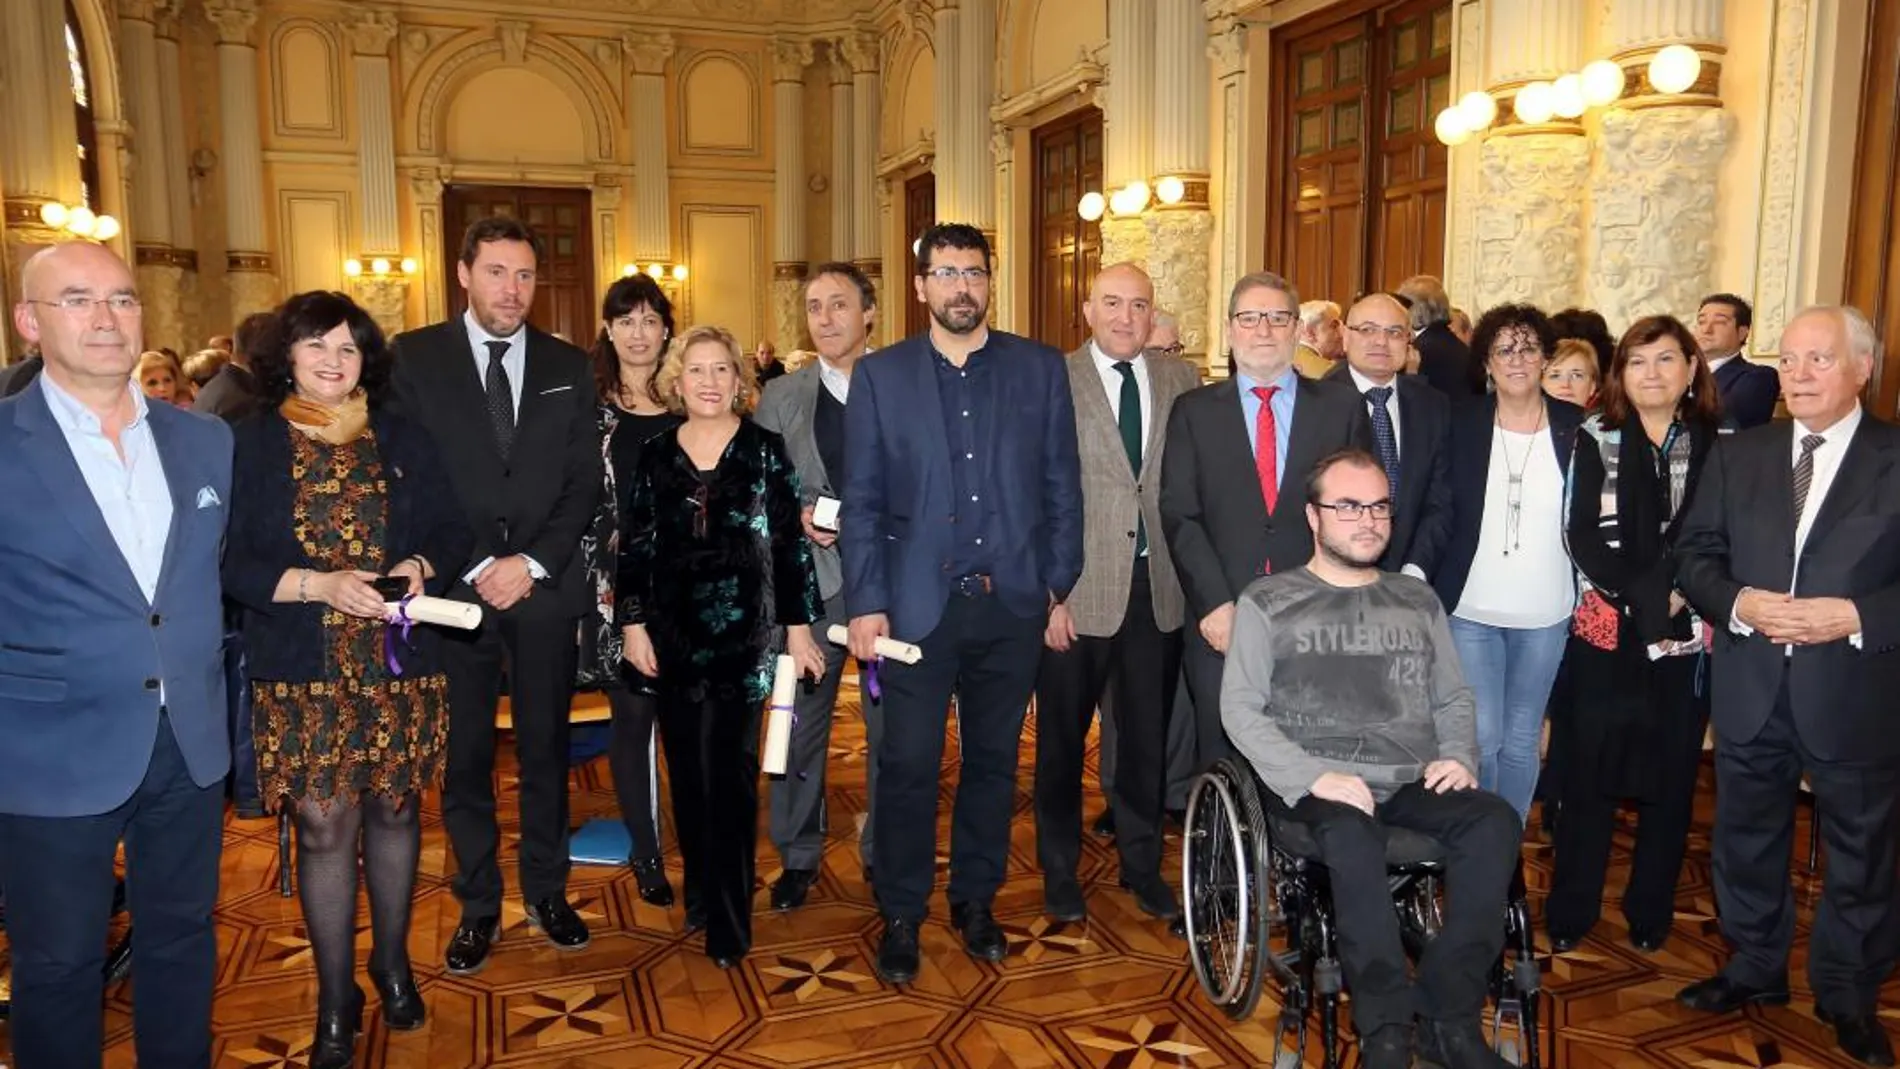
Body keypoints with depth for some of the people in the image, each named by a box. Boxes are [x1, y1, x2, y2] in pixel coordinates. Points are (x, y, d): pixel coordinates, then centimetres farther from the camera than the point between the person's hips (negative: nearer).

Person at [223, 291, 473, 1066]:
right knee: (323, 825, 2)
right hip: (302, 673, -2)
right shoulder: (248, 444, 0)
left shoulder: (402, 440, 6)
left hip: (400, 664, 2)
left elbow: (452, 530, 8)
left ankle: (393, 964, 33)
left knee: (394, 810, 12)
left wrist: (421, 566, -13)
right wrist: (316, 584, -18)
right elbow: (226, 559, -5)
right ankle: (336, 1000, 19)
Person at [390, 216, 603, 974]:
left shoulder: (569, 367, 7)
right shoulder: (414, 358, 1)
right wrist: (475, 568, -11)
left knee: (546, 749, 12)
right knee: (464, 757, 7)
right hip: (455, 588, -1)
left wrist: (532, 563, -8)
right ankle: (478, 906, 22)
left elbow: (584, 484, 4)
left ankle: (547, 891, 27)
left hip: (547, 590, 2)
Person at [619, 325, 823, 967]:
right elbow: (635, 547, 8)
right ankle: (700, 891, 26)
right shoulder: (655, 456, 6)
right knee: (688, 769, 9)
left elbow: (790, 542, -1)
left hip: (743, 635, -3)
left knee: (727, 771, -4)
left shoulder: (765, 451, 0)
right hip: (674, 636, 3)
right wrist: (633, 623, 3)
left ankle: (728, 919, 7)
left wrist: (799, 626, -3)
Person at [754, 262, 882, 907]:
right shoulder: (781, 398, 8)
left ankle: (884, 852, 25)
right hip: (809, 580, 1)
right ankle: (798, 856, 22)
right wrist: (795, 517, -11)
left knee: (891, 725, 8)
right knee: (801, 723, 6)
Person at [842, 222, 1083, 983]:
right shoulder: (880, 376, 2)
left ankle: (975, 900, 30)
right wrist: (866, 603, -6)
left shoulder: (1040, 368, 4)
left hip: (1011, 604, 2)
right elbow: (862, 500, 0)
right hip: (917, 604, -1)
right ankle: (901, 915, 19)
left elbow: (1062, 486, 5)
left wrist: (1060, 585, 1)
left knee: (993, 761, 13)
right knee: (908, 766, 3)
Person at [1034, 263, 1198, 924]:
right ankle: (1060, 871, 30)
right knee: (1062, 739, 11)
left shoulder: (1180, 380, 5)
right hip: (1076, 590, -3)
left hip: (1157, 588, 3)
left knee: (1149, 737, 13)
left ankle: (1142, 864, 32)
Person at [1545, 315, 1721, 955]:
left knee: (1670, 779, 8)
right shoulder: (1597, 440, 3)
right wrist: (1644, 597, -14)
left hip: (1686, 639, 1)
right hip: (1607, 634, -1)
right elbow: (1582, 535, -4)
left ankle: (1650, 915, 24)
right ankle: (1570, 914, 16)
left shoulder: (1719, 446, 5)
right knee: (1588, 777, 3)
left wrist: (1680, 593, -14)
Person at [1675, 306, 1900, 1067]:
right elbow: (1694, 554, 4)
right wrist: (1736, 603, -14)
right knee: (1747, 843, 17)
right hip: (1751, 692, 3)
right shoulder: (1738, 455, 5)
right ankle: (1755, 968, 37)